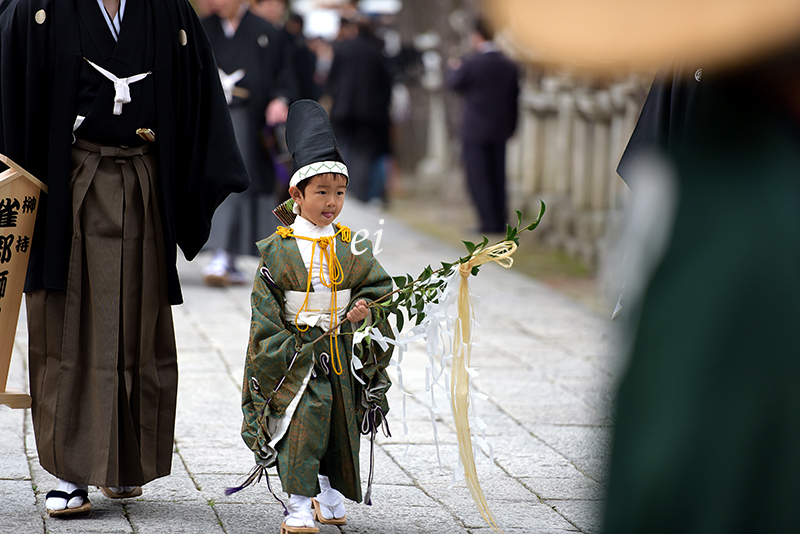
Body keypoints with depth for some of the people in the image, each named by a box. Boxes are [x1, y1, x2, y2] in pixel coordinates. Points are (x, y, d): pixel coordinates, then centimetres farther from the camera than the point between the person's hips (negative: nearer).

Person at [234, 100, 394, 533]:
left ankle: (330, 493, 30)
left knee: (341, 422, 11)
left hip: (342, 351, 4)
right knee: (300, 424, -10)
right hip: (297, 355, -4)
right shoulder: (279, 249, -6)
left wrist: (366, 310, -12)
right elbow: (265, 311, -5)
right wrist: (283, 351, -11)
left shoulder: (352, 248, 4)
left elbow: (379, 287, 10)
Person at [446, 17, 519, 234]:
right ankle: (500, 222, 12)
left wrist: (453, 68, 22)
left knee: (479, 178, -1)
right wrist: (510, 127, 17)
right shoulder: (510, 66, 1)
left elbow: (454, 84, 1)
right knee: (497, 178, 11)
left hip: (475, 130, -5)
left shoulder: (471, 64, -15)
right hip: (500, 131, 5)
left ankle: (489, 222, -5)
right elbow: (514, 99, 8)